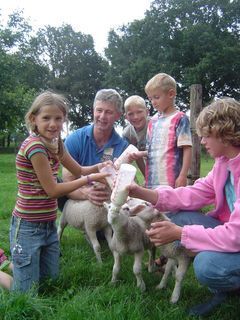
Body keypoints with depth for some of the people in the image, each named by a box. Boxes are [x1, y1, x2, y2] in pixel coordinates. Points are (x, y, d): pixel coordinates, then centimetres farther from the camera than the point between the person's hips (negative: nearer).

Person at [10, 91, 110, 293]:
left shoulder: (54, 143, 5)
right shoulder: (34, 145, -21)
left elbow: (79, 170, 13)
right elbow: (52, 190, -19)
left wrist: (98, 167, -6)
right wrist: (89, 179, -16)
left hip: (48, 224, 8)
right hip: (28, 227, -8)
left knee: (52, 280, 18)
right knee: (26, 292, 2)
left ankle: (10, 261, 34)